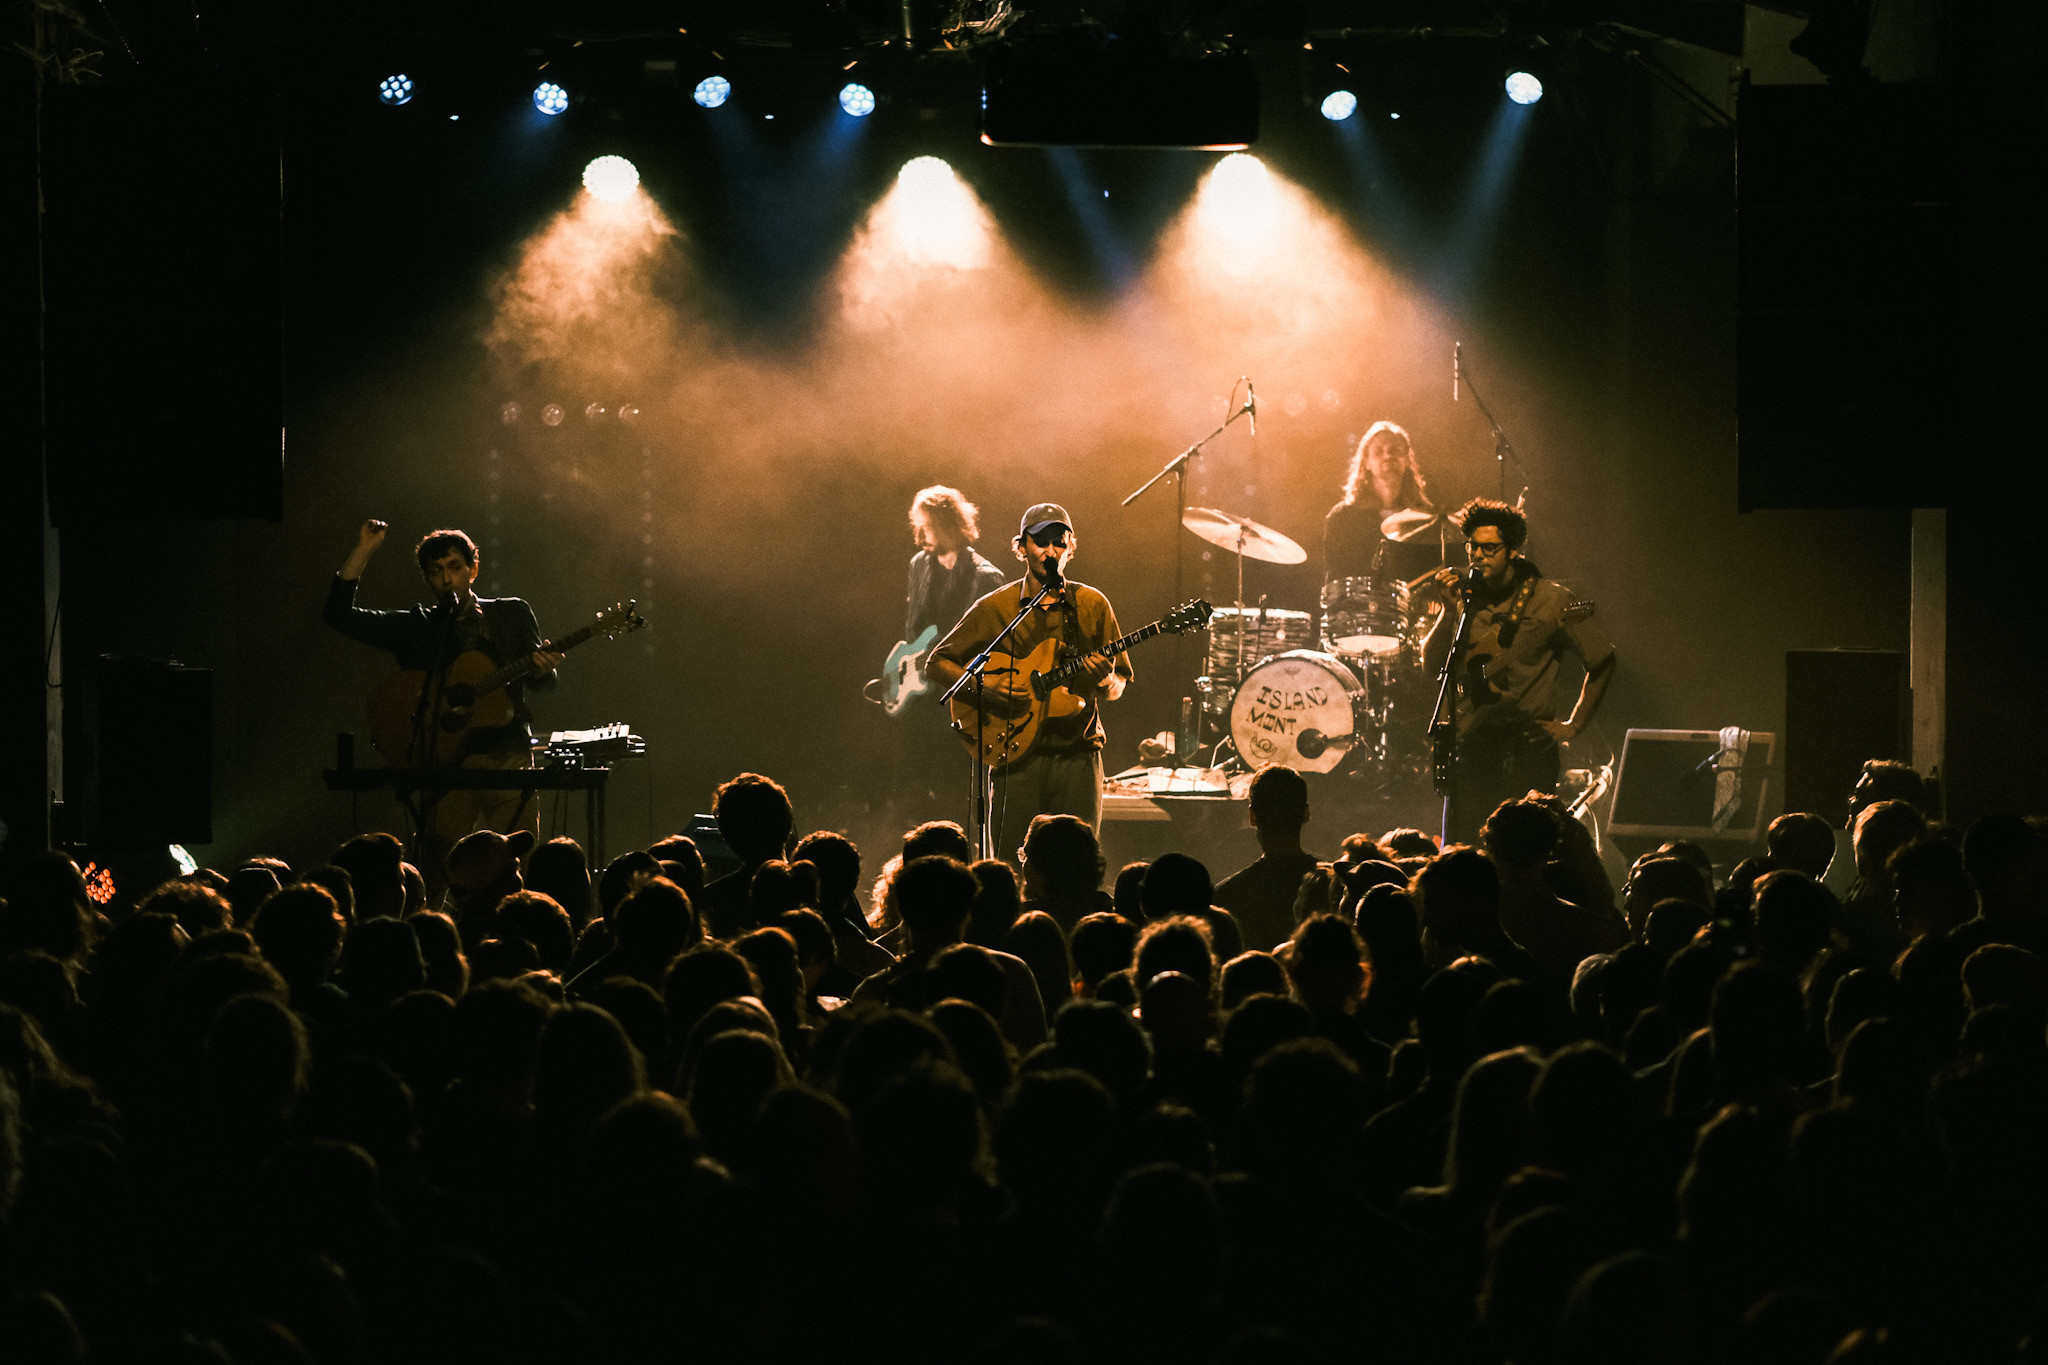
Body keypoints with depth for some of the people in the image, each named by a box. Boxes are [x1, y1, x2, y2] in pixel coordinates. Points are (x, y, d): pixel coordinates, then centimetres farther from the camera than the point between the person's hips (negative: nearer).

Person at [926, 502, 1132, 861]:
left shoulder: (1093, 606, 8)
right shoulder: (994, 609, 4)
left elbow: (1119, 688, 11)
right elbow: (938, 663, 8)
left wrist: (1105, 680, -12)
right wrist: (983, 687, -9)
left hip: (1078, 754, 1)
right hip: (1018, 756, -1)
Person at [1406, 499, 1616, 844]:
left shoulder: (1550, 600, -1)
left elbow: (1602, 662, 8)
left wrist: (1574, 724, 5)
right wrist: (1444, 607, -8)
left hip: (1529, 749, -3)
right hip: (1470, 747, 3)